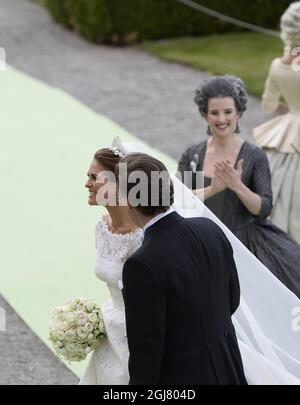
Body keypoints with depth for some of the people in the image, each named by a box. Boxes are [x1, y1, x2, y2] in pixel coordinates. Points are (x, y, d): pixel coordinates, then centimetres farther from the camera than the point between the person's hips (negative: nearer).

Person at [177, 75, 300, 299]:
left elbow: (264, 210, -9)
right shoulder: (192, 155, 4)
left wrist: (237, 186, -25)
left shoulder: (255, 156, -4)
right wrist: (212, 190, -23)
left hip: (244, 244, -2)